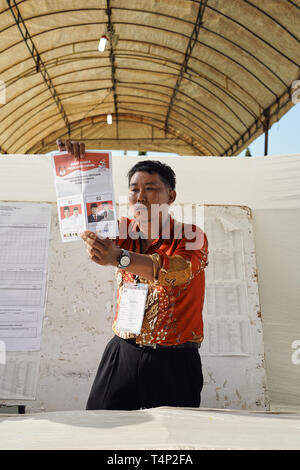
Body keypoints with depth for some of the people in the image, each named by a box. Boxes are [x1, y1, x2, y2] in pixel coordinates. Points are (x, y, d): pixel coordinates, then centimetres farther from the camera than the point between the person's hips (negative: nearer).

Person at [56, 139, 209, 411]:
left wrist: (119, 258, -42)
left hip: (173, 361, -3)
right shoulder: (124, 233, 6)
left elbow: (177, 271, -27)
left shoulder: (191, 237, -8)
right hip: (123, 354, 3)